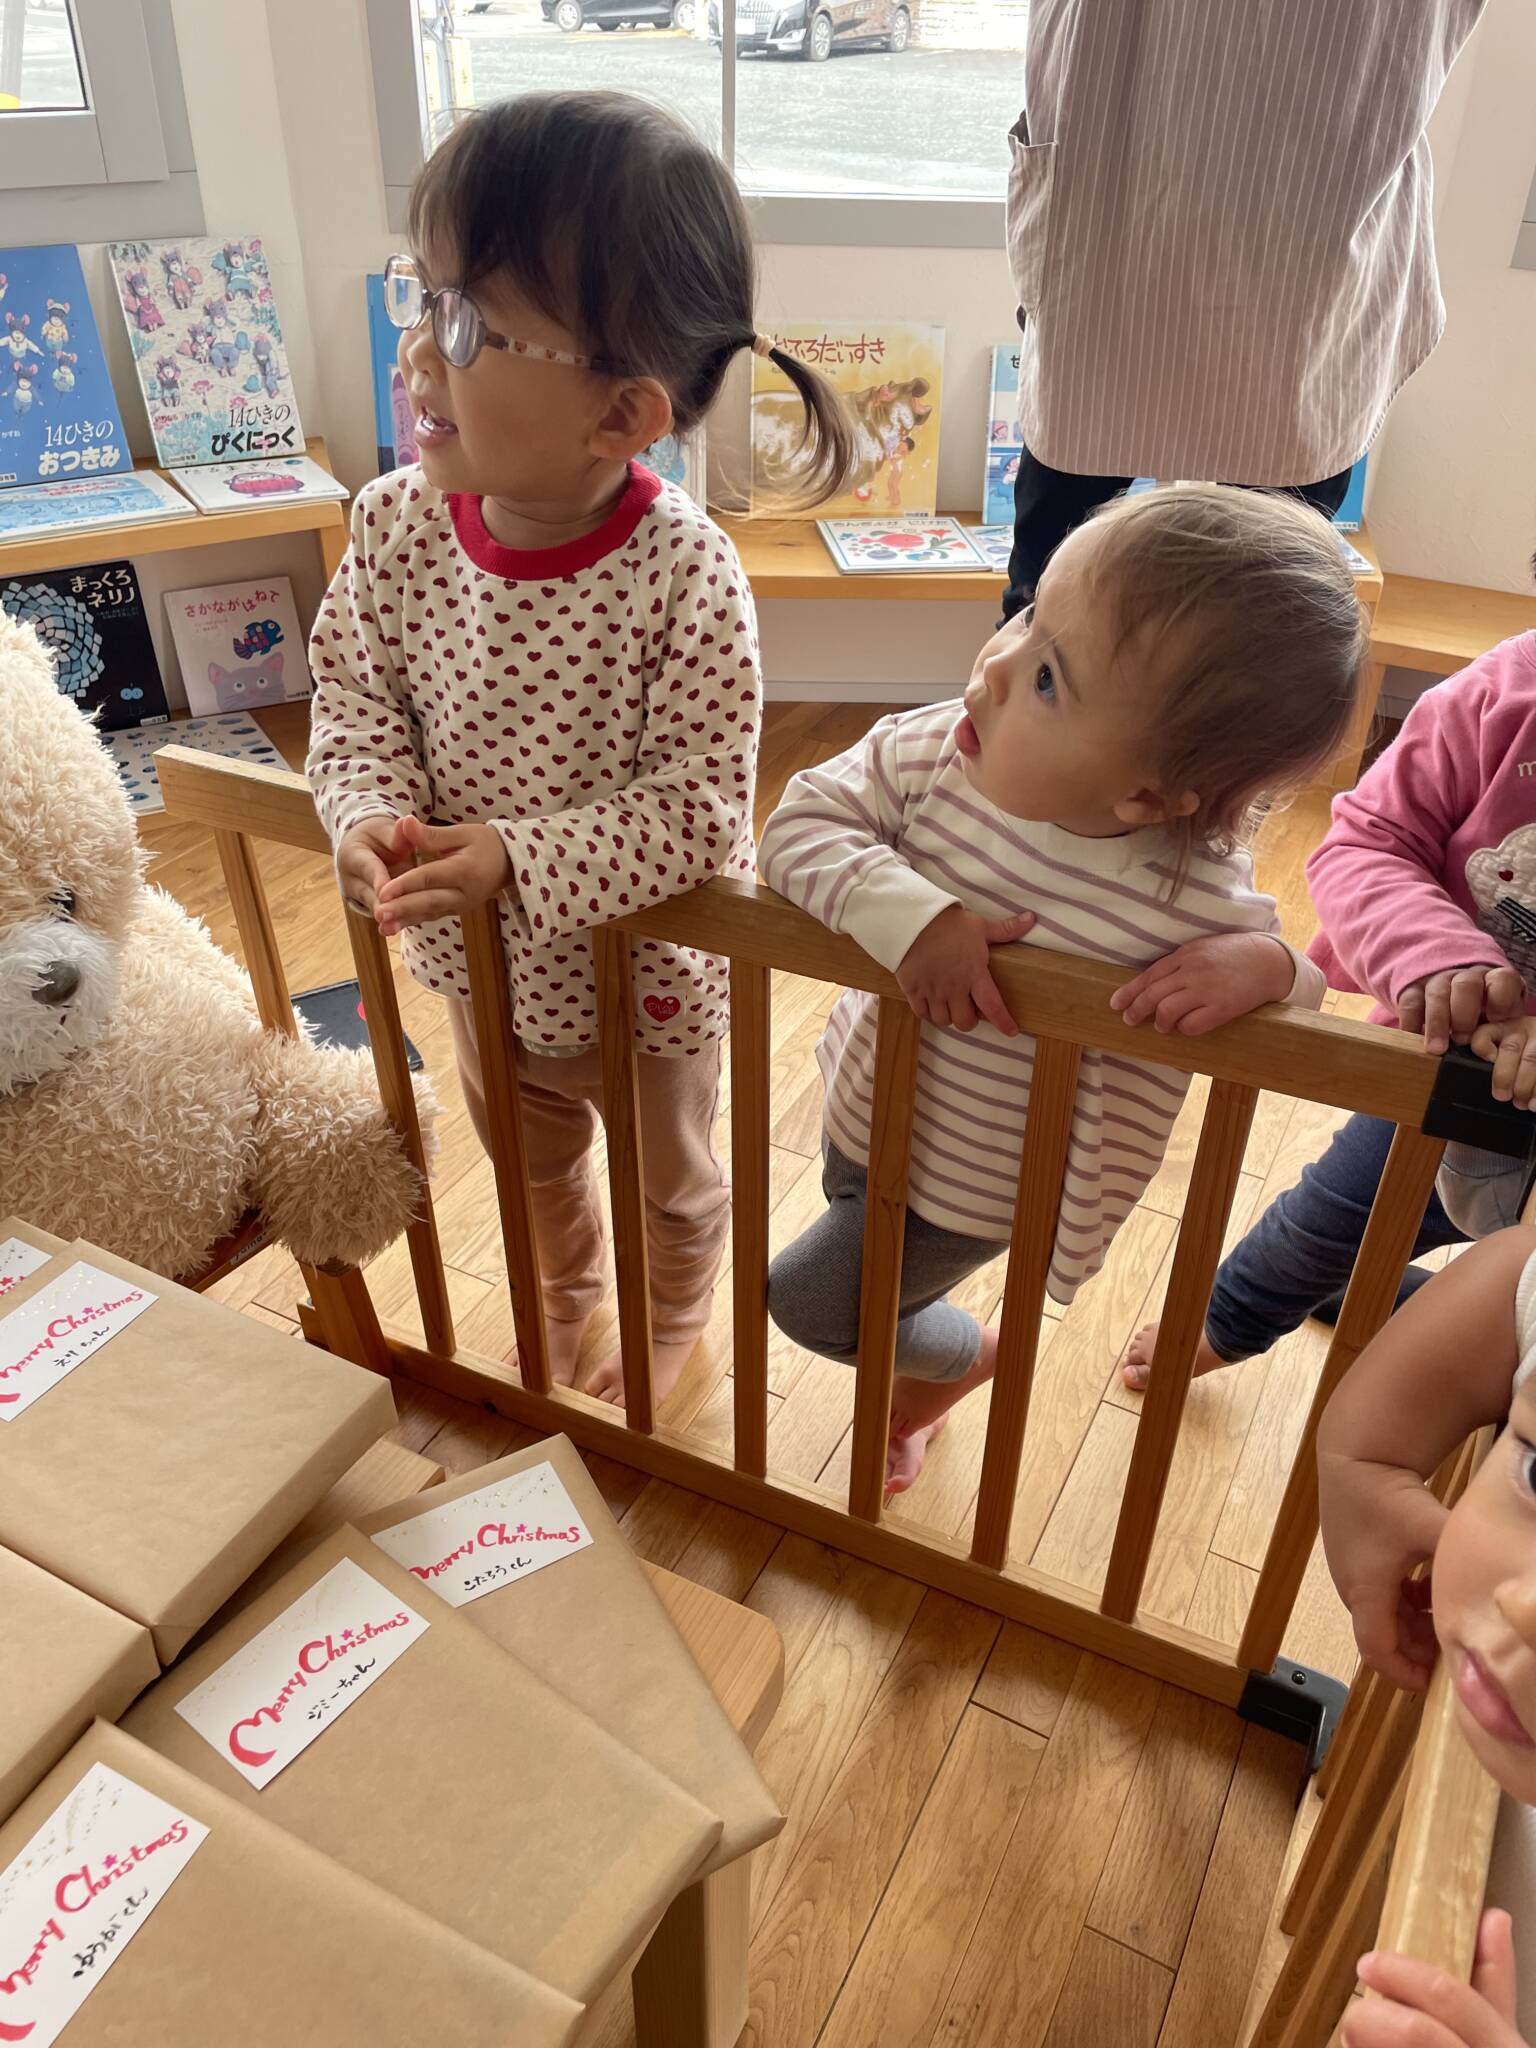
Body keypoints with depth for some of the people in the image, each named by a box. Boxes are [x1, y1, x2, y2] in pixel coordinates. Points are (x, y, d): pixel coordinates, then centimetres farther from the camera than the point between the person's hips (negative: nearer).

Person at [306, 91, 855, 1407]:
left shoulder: (684, 579, -31)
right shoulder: (395, 526, -17)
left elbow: (699, 809, -28)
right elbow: (355, 697, -5)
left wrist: (521, 860, -37)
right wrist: (372, 813, -24)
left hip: (641, 977, -4)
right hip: (477, 963, 5)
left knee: (671, 1177, 26)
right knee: (526, 1153, 33)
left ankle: (672, 1322, 58)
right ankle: (567, 1288, 65)